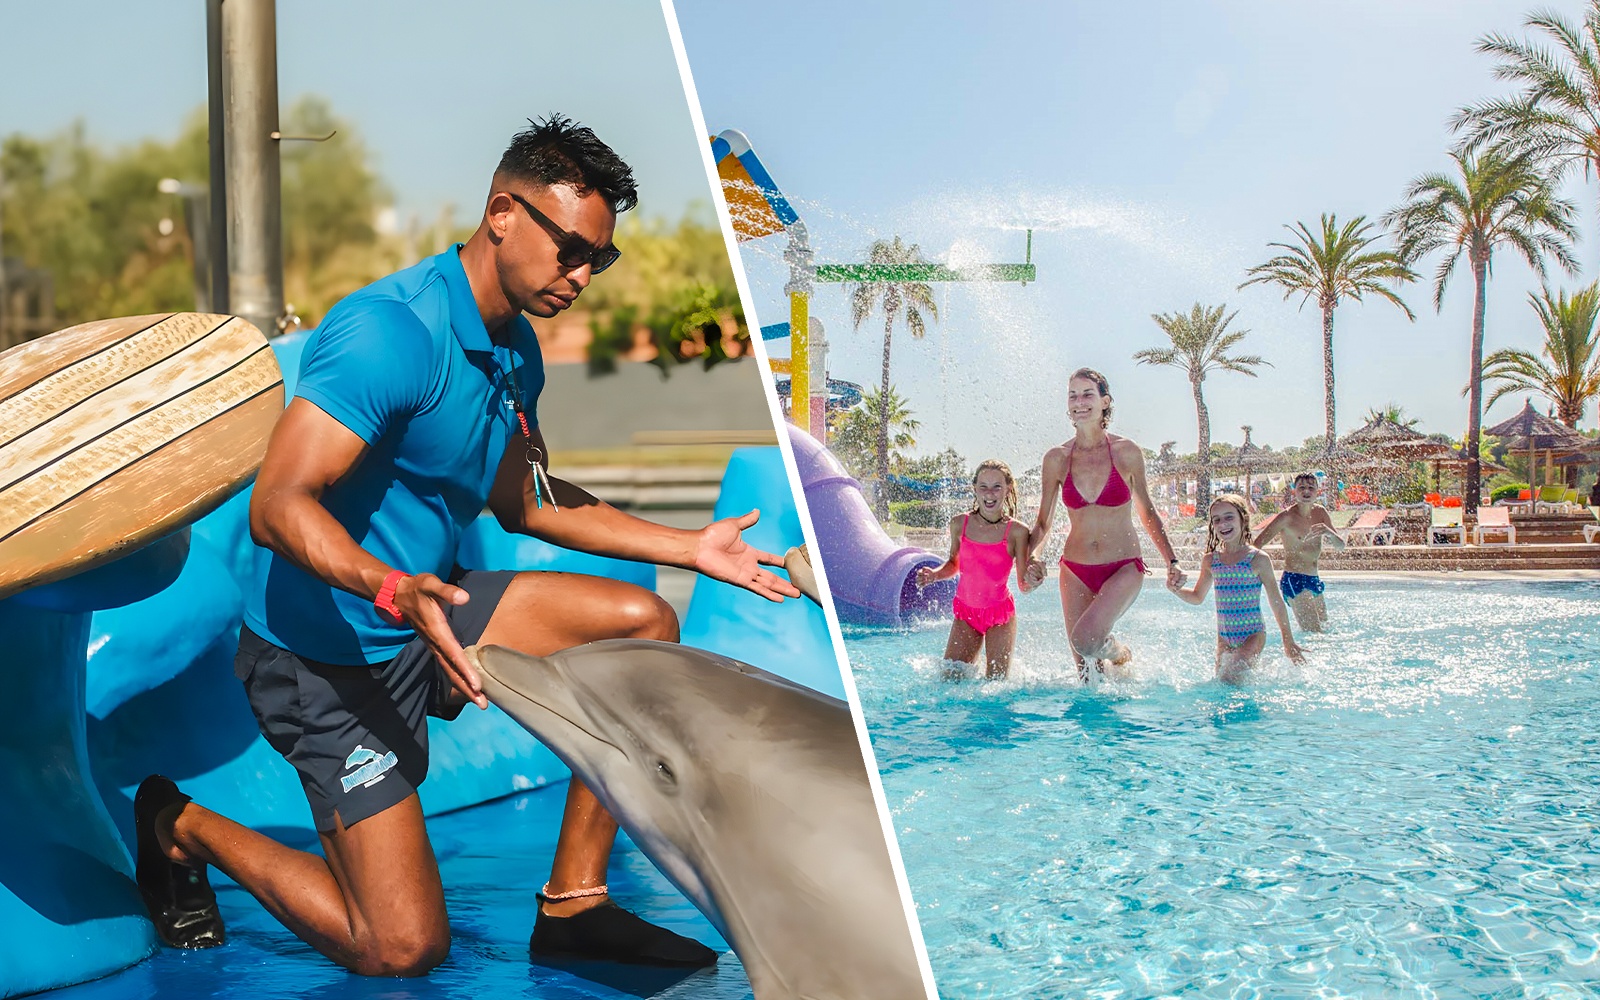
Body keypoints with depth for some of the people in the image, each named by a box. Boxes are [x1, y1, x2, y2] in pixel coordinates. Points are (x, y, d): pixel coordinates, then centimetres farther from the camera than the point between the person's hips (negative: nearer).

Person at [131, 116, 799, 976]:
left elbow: (520, 500, 16)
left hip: (427, 614, 9)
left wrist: (690, 547, 12)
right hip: (327, 653, -9)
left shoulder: (515, 350, 6)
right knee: (403, 950, -8)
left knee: (642, 626, -5)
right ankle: (181, 826, 15)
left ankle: (571, 904, 2)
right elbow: (276, 507, -28)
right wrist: (394, 590, -47)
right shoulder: (392, 332, -24)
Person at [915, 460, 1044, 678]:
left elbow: (1023, 585, -9)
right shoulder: (959, 524, -4)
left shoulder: (1016, 531, -11)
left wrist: (1033, 580, -32)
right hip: (965, 613, 2)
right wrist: (934, 574, -6)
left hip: (1000, 614, -2)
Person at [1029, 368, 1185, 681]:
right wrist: (1028, 560, -10)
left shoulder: (1126, 452, -4)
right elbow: (1043, 523, 7)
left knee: (1085, 640, -26)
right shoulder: (1056, 459, 0)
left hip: (1124, 568, -2)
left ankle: (1120, 654, 8)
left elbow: (1147, 513, 8)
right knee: (1086, 671, 3)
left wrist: (1171, 561, 1)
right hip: (1075, 572, 3)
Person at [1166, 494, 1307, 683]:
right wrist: (1176, 589, -3)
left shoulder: (1258, 559, -7)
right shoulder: (1210, 561, 5)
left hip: (1252, 634, -5)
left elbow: (1277, 603, -1)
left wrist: (1289, 643, 3)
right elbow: (1198, 597, 18)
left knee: (1231, 677, -23)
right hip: (1224, 637, 5)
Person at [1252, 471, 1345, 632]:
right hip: (1294, 581, -7)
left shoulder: (1320, 512, 8)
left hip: (1314, 580, 7)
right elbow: (1256, 545, -10)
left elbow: (1341, 546, 6)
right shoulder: (1287, 516, -10)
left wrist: (1329, 532, -14)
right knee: (1313, 633, -16)